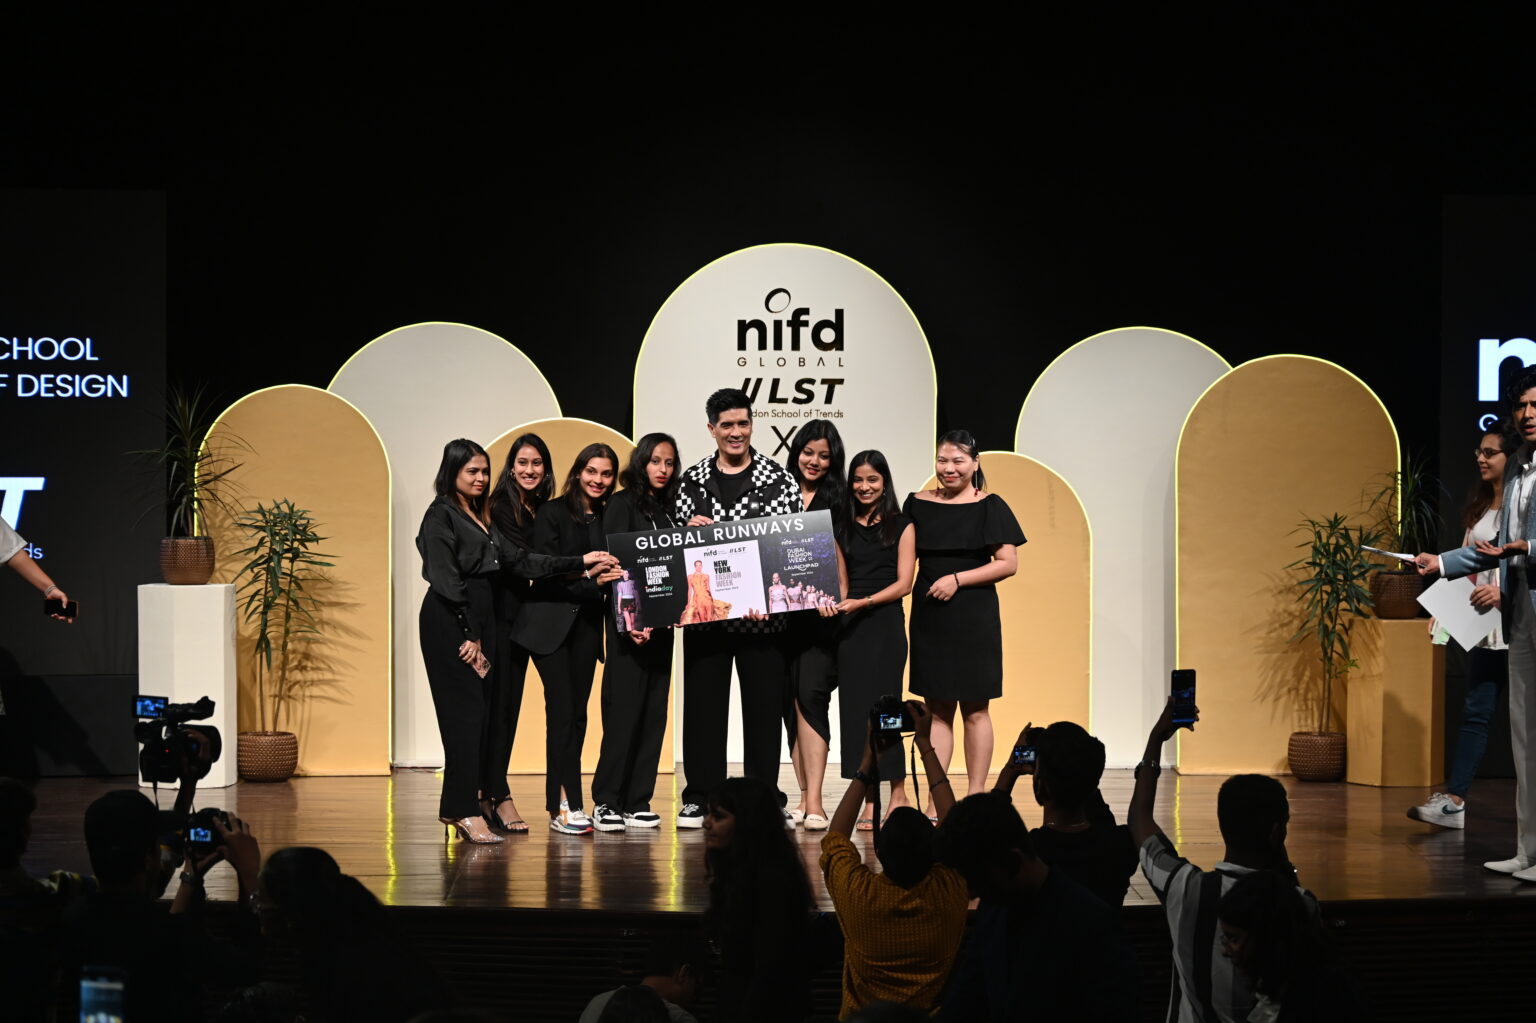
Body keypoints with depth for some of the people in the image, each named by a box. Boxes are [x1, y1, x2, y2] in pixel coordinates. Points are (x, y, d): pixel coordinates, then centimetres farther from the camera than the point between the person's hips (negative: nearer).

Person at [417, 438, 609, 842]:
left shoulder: (483, 517, 20)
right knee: (466, 710, -11)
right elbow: (447, 580, -12)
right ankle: (463, 809, -10)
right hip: (451, 624, -8)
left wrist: (579, 562, 11)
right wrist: (469, 637, -15)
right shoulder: (441, 516, -5)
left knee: (489, 710, 3)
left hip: (484, 620, 8)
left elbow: (521, 561, 16)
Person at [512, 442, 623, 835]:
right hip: (551, 621, -5)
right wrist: (586, 574, -22)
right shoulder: (552, 513, -4)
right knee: (562, 711, -11)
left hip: (587, 623, 5)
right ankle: (567, 806, -13)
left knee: (576, 713, 4)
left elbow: (615, 573, 13)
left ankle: (558, 802, 10)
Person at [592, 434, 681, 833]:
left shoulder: (668, 508, 16)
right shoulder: (623, 504, -3)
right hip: (629, 624, -6)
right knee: (624, 709, -8)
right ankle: (607, 803, -4)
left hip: (659, 622, 6)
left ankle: (637, 802, 9)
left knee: (653, 711, 5)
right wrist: (628, 621, -20)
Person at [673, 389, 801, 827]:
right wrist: (690, 528, -11)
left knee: (763, 702, 3)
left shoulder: (778, 479, 1)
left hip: (760, 613, -2)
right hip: (703, 611, 2)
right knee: (702, 701, 4)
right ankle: (699, 799, 11)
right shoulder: (693, 480, 9)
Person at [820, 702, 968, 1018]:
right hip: (934, 1014, 1)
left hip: (862, 1016, -1)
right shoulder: (951, 893, -24)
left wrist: (867, 763, -4)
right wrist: (925, 746, -1)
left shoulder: (857, 896, -27)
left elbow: (836, 837, -6)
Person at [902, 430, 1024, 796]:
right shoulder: (918, 505, 7)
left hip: (974, 617, -3)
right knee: (937, 710, 4)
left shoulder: (990, 507, -2)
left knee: (975, 710, 2)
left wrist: (957, 579, -14)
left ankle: (976, 794, 8)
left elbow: (1008, 563, -8)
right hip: (929, 616, 3)